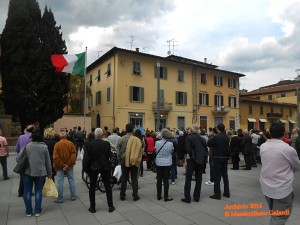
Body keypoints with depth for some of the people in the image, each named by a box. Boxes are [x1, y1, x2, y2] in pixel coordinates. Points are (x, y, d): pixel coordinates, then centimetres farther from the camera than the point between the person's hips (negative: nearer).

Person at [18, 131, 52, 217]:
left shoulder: (27, 146, -3)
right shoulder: (44, 147, -1)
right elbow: (48, 162, 2)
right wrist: (49, 173, 12)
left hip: (27, 172, 0)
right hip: (40, 172, 0)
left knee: (27, 192, 11)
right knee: (38, 191, 10)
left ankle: (28, 211, 19)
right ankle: (37, 211, 14)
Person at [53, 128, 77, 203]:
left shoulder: (57, 144, -10)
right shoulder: (71, 144, -6)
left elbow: (55, 157, -14)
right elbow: (73, 155, -12)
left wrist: (62, 165, -10)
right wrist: (68, 164, -11)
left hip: (60, 166, -2)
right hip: (69, 166, 2)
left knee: (60, 182, 7)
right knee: (71, 180, 12)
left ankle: (60, 198, 13)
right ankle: (73, 196, 20)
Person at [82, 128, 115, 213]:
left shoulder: (89, 144, -11)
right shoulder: (106, 144, -11)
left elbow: (86, 158, -10)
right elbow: (109, 155, -7)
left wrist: (86, 169, -1)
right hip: (105, 167, 0)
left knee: (92, 187, 14)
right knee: (108, 187, 11)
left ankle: (92, 207, 20)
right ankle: (110, 206, 18)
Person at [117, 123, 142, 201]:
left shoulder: (121, 139, -7)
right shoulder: (137, 139, -13)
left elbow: (118, 151, 0)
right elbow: (139, 151, -9)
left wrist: (119, 160, 12)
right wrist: (138, 161, 1)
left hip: (124, 161, 2)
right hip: (134, 162, -1)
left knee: (124, 178, 12)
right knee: (134, 179, 9)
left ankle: (122, 195, 19)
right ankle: (135, 195, 12)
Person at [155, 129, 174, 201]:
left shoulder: (157, 143, -9)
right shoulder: (170, 143, -13)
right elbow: (172, 151, 4)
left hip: (159, 163, 2)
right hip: (167, 163, -2)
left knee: (159, 180, 11)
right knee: (166, 180, 4)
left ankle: (159, 196, 21)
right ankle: (166, 197, 10)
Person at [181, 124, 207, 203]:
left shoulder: (188, 137, -8)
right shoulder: (202, 139, 7)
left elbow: (188, 149, -17)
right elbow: (206, 150, 5)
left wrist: (192, 157, -4)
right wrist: (203, 159, 8)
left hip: (192, 160, -4)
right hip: (200, 161, 5)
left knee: (188, 179, 4)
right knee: (198, 179, 13)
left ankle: (187, 198, 6)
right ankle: (197, 197, 19)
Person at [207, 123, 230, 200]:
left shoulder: (216, 137, -16)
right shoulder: (227, 137, 2)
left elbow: (209, 144, -8)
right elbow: (227, 147, 14)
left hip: (217, 158, -6)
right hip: (225, 158, 6)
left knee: (217, 176, -1)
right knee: (225, 175, 15)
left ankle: (217, 194, 3)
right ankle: (227, 193, 22)